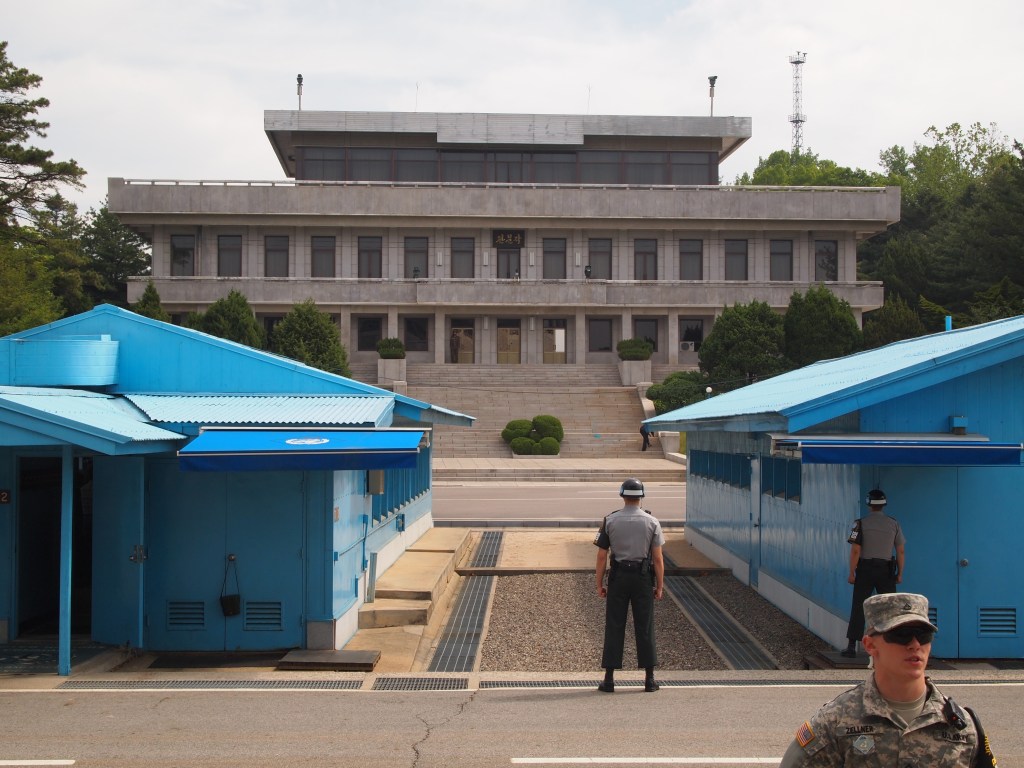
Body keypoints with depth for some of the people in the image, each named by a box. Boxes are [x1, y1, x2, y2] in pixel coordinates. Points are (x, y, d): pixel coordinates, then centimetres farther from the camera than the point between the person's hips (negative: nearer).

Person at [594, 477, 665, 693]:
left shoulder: (610, 521, -2)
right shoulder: (652, 522, -1)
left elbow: (602, 556, -2)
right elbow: (658, 558, -3)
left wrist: (599, 584, 5)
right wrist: (659, 585, 3)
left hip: (618, 577, 0)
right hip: (643, 578, 0)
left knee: (614, 627, 3)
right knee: (645, 628, 6)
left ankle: (609, 679, 4)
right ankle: (649, 679, 8)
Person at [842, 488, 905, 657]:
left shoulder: (861, 523, -4)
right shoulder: (893, 524, 4)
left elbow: (855, 550, -9)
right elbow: (900, 551, 4)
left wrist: (852, 573, -4)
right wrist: (900, 573, 12)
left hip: (865, 569, -2)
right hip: (887, 571, 2)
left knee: (858, 608, 1)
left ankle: (851, 646, -1)